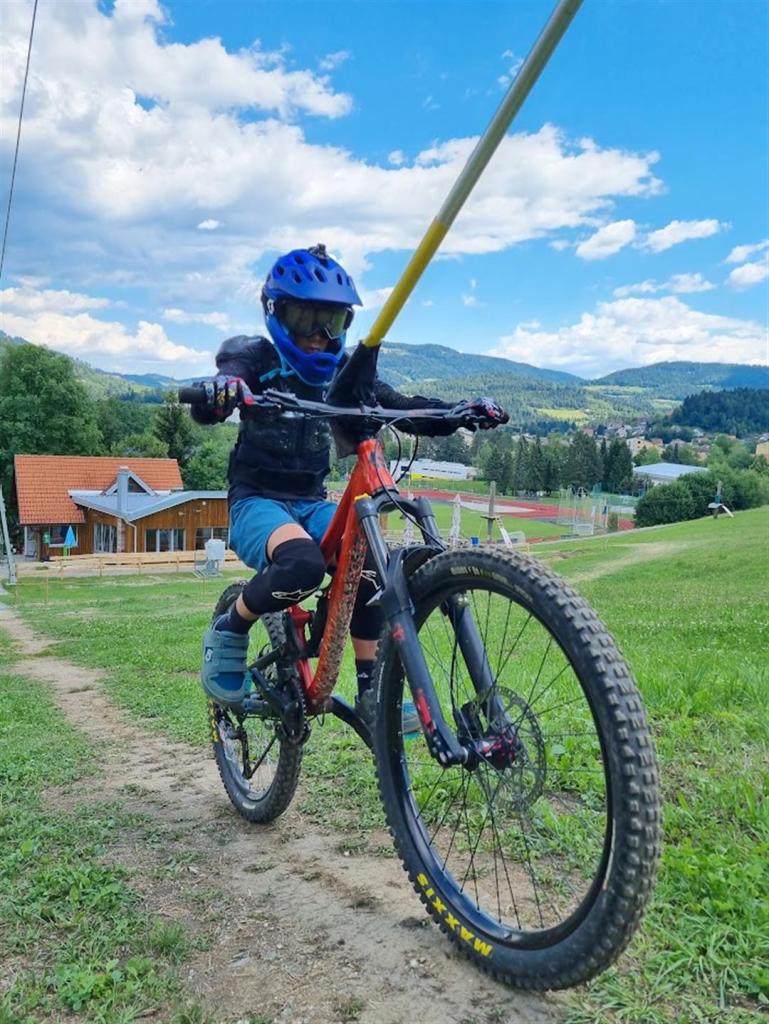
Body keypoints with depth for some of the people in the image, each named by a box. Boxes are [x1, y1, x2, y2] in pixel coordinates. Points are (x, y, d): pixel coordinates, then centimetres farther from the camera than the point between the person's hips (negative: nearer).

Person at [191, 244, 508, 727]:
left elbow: (404, 410, 0)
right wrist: (217, 392, -48)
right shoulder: (257, 360, -5)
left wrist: (463, 411, -18)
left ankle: (371, 688, -11)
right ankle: (230, 631, -7)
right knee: (302, 563, -36)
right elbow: (205, 410, -22)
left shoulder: (343, 372, 8)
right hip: (257, 501, -4)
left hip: (313, 503, 4)